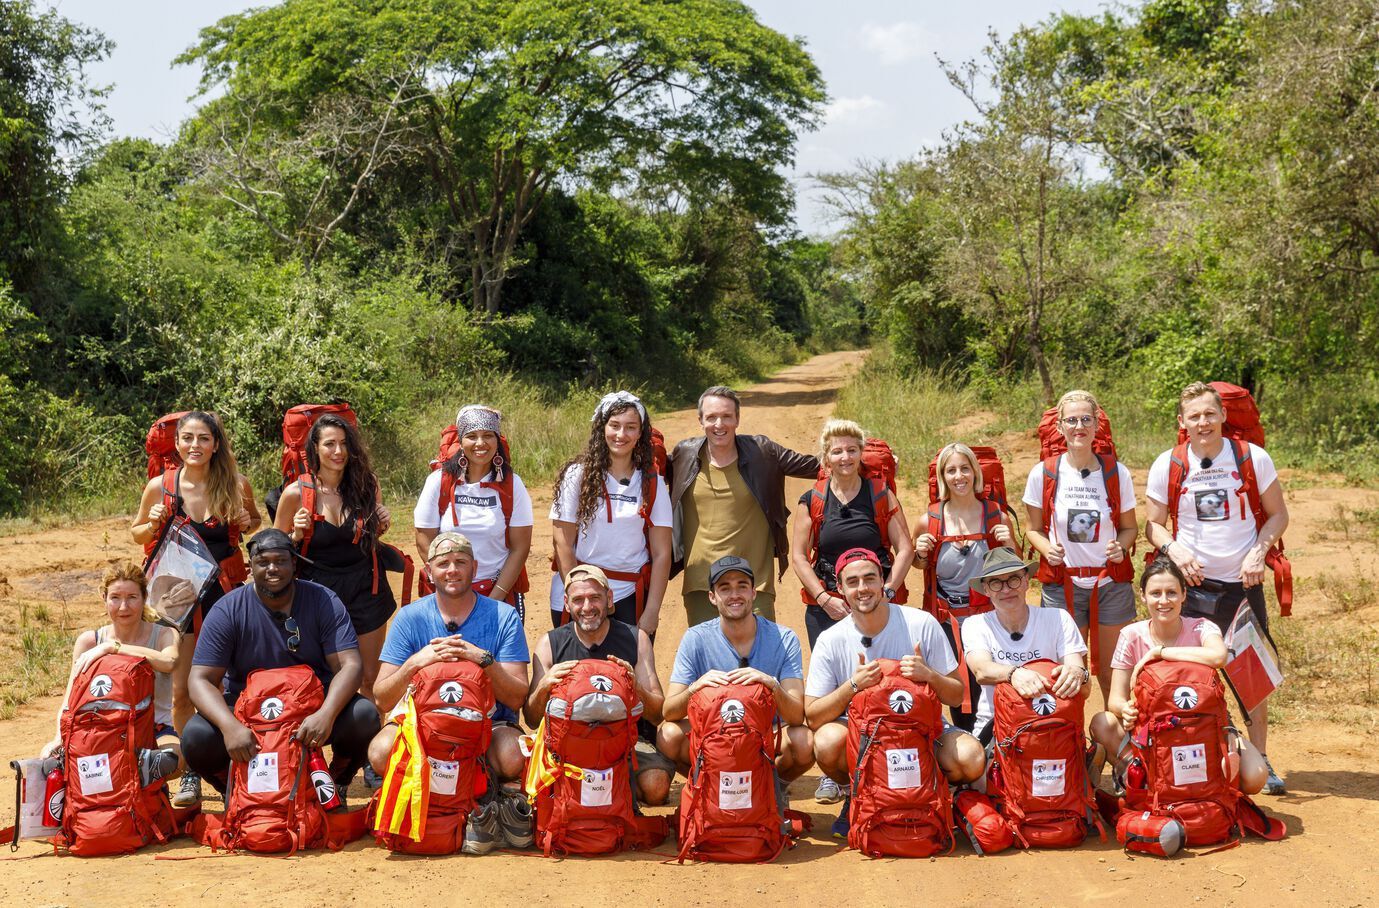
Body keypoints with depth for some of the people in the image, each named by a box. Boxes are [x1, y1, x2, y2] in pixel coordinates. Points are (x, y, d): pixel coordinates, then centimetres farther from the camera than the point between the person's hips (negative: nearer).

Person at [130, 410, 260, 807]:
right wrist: (153, 525, -12)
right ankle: (190, 774, 12)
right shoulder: (160, 487, -4)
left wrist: (247, 524, -8)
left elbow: (254, 520, 15)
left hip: (227, 591, 0)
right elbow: (137, 534, 10)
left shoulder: (237, 486, -4)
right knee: (181, 690, -1)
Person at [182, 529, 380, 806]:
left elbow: (350, 665, -16)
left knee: (364, 716, -29)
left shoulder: (323, 601, -7)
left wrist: (327, 714, -37)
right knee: (196, 738, -29)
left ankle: (337, 786, 4)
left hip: (314, 709, 0)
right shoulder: (228, 611, -8)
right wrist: (230, 726, -36)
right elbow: (201, 680, -14)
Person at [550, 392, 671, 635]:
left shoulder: (652, 483, 4)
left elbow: (661, 554, 2)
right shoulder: (577, 476, -1)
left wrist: (651, 612, -5)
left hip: (630, 597, 1)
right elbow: (563, 544, -3)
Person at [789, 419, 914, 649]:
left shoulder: (881, 496, 4)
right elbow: (798, 557, 3)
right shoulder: (812, 501, 5)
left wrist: (886, 593, -8)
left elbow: (906, 549, 2)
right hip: (825, 610, 1)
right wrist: (825, 599, -7)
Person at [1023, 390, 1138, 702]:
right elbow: (1034, 528, 6)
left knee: (1111, 675, 5)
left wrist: (1120, 547, -12)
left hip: (1112, 585, 1)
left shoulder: (1116, 473, -1)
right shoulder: (1043, 474, -3)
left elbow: (1129, 527, 9)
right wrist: (1047, 549, -15)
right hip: (1062, 586, 0)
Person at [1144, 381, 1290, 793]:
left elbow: (1278, 515, 7)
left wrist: (1259, 551, -10)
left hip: (1243, 581, 0)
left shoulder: (1253, 457, -2)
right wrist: (1174, 549, -13)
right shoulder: (1167, 465, -2)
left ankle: (1260, 760, 19)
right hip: (1192, 583, 0)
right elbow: (1153, 524, 7)